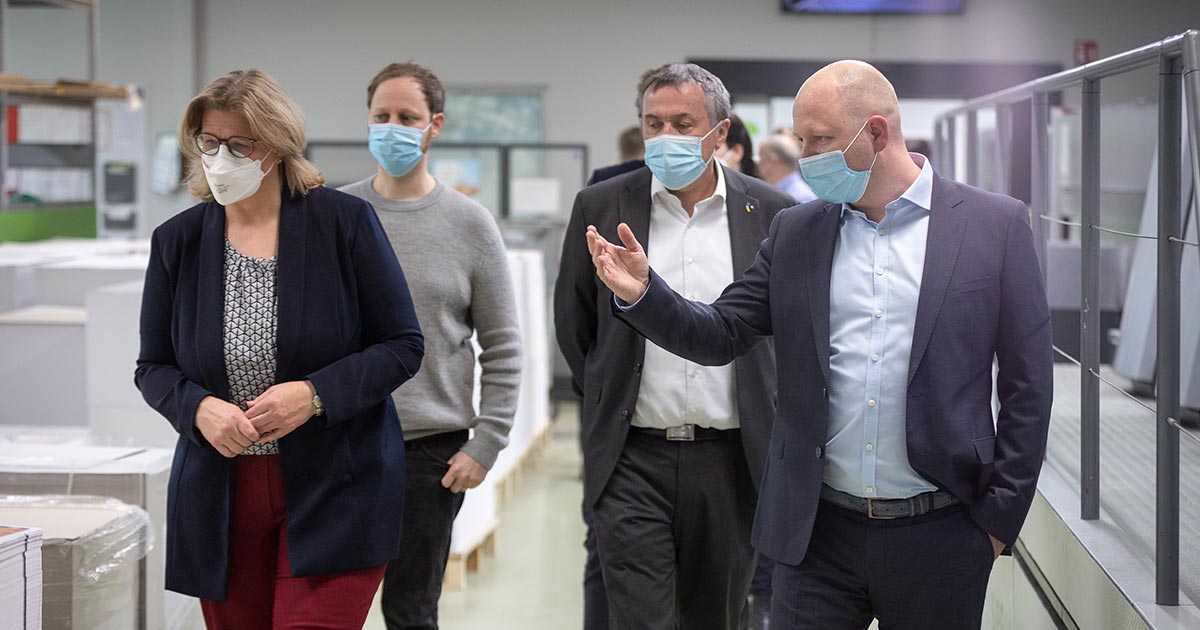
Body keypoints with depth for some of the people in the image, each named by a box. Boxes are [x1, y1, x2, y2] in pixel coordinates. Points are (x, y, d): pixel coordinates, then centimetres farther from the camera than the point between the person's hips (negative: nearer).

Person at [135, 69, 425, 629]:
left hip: (335, 490, -3)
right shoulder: (177, 240, 4)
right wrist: (199, 408, -11)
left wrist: (315, 394, -17)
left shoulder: (345, 221, -5)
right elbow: (153, 367, 11)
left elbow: (404, 346, -3)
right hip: (220, 494, 3)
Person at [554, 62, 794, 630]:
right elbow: (572, 322, 13)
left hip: (732, 458, 1)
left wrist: (771, 420, 10)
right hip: (633, 460, -1)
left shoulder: (771, 212, 1)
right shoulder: (600, 207, 1)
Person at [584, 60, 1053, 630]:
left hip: (941, 538, -2)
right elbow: (721, 336, 5)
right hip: (818, 533, 2)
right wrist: (643, 293, -12)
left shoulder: (996, 225, -2)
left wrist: (1001, 515, -4)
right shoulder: (795, 232, 8)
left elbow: (1027, 385, -1)